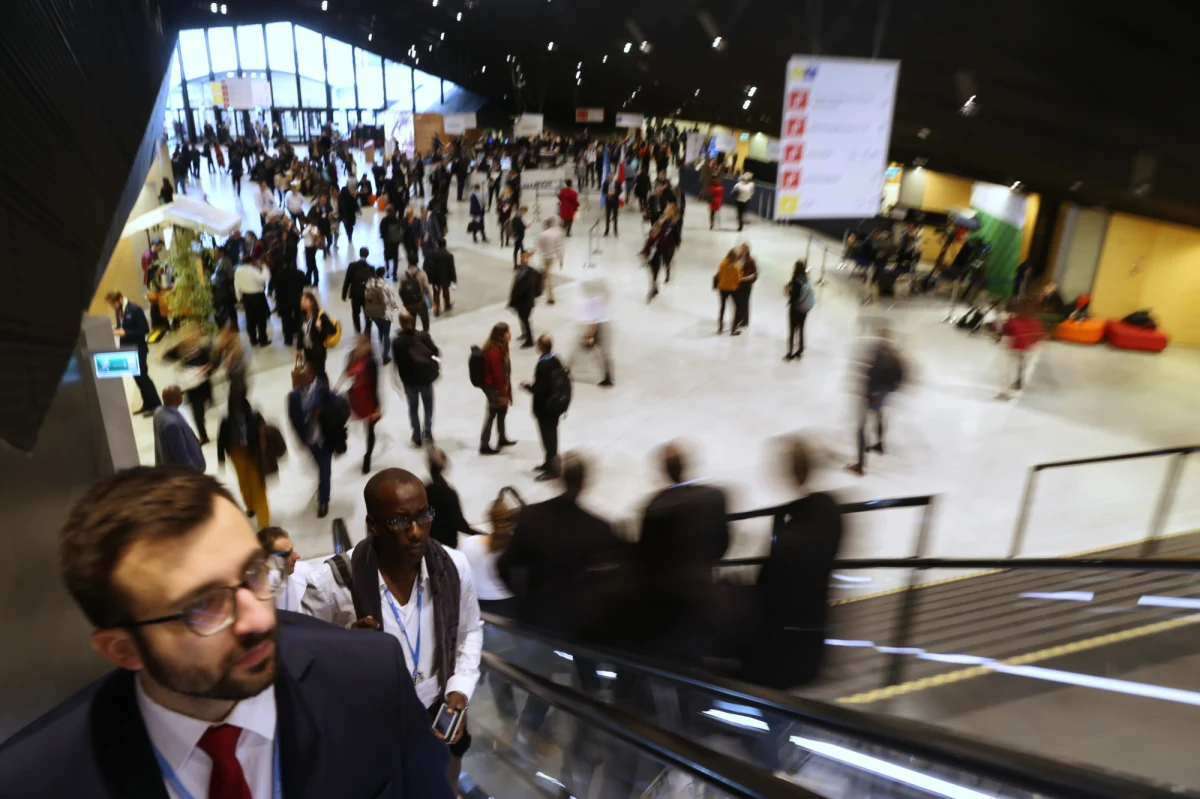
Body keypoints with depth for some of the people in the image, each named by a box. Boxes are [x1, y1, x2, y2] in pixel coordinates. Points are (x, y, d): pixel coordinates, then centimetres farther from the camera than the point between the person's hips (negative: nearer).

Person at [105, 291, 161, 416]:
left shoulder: (135, 310, -17)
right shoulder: (118, 310, 5)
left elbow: (145, 330, -19)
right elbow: (121, 326, 16)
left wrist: (125, 332, -24)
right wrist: (116, 330, -7)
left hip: (138, 349, -7)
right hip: (127, 348, 7)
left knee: (142, 376, -5)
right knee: (137, 377, 11)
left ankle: (156, 405, 4)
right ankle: (147, 404, 20)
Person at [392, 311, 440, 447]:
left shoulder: (397, 342, -11)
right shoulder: (423, 335, -11)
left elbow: (398, 363, -9)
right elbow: (435, 351, -8)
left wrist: (401, 379, 2)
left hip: (409, 379, 0)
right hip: (426, 376, 0)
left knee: (413, 408, 15)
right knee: (428, 405, 20)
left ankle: (417, 438, 20)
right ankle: (428, 432, 16)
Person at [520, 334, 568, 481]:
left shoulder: (542, 365, -25)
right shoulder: (556, 360, 0)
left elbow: (539, 389, -27)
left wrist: (527, 386, -7)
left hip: (545, 407, -9)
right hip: (556, 404, 9)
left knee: (547, 436, 2)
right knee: (551, 435, 20)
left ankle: (552, 469, 12)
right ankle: (550, 462, 35)